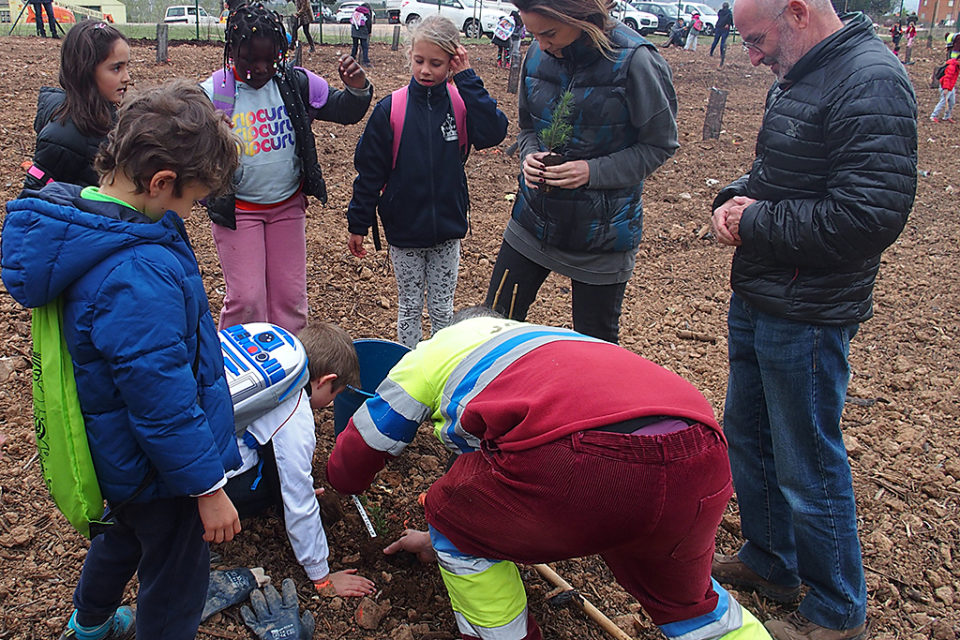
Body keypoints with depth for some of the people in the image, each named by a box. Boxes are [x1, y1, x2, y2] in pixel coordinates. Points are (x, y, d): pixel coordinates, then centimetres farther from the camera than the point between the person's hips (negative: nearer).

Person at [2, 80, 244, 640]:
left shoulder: (82, 228, -5)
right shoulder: (139, 276, -36)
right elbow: (164, 400, -31)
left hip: (115, 446, 10)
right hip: (157, 467, -10)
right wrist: (209, 487, -20)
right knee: (177, 579, 14)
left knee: (125, 532, 35)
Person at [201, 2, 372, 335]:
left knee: (290, 294, 11)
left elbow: (344, 111, 0)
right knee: (245, 298, -1)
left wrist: (357, 88, -22)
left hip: (288, 205, 3)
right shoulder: (213, 93, -12)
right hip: (238, 210, -2)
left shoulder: (296, 82, -6)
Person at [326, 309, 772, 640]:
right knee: (684, 598, 37)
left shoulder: (438, 348, 28)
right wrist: (442, 540, 67)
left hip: (580, 461, -7)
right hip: (701, 464, 7)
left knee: (455, 522, 25)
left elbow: (347, 467, 34)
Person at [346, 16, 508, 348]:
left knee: (442, 308, 13)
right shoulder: (391, 108, -9)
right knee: (409, 305, 15)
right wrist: (358, 224, -2)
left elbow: (494, 132, -24)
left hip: (448, 228, 1)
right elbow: (370, 170, -4)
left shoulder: (461, 102, -6)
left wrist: (466, 78, -21)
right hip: (404, 230, 0)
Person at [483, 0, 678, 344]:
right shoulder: (538, 55, -2)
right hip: (535, 218, 4)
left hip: (601, 230, -4)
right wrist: (530, 155, -10)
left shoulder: (635, 60, -17)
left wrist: (594, 171, -20)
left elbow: (659, 144, -8)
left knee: (595, 342, 11)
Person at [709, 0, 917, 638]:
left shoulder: (872, 83, -20)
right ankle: (769, 562, 42)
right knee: (747, 435, 21)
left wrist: (758, 224, -18)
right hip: (756, 299, 10)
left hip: (807, 317, -10)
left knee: (808, 468, 5)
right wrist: (735, 199, 0)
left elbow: (869, 216, -28)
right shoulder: (800, 76, 10)